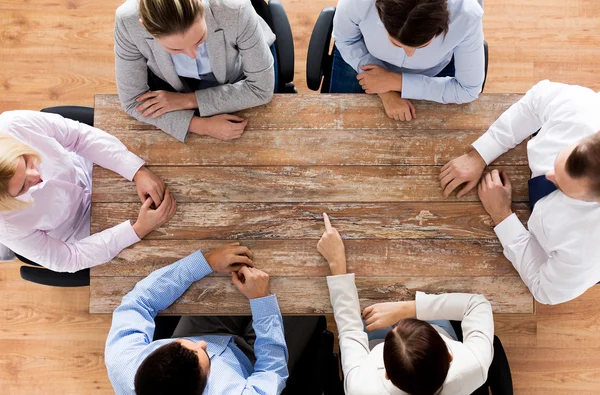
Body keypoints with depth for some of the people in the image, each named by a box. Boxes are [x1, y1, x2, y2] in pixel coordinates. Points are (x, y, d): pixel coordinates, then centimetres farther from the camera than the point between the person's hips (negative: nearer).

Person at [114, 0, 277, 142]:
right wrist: (202, 126, -35)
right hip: (170, 85, 0)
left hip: (235, 81, 1)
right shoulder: (128, 21, -35)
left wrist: (189, 100, -31)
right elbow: (133, 101, -23)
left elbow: (261, 87, -27)